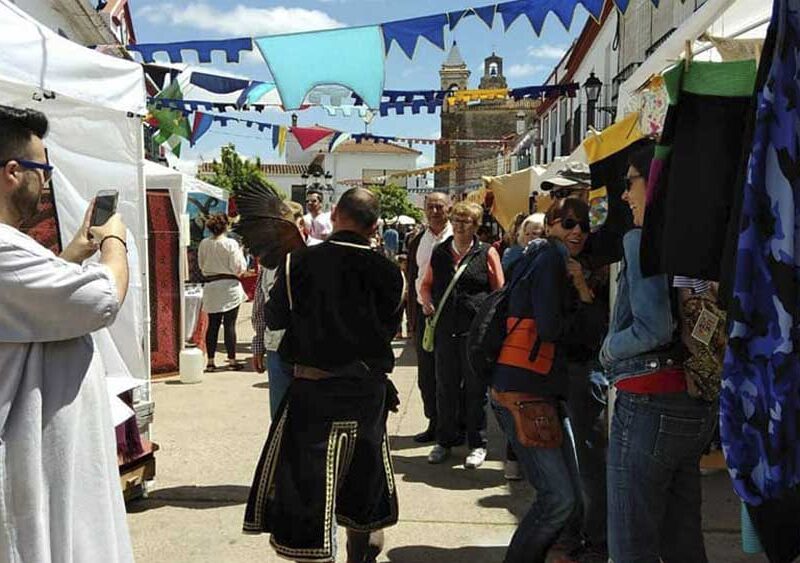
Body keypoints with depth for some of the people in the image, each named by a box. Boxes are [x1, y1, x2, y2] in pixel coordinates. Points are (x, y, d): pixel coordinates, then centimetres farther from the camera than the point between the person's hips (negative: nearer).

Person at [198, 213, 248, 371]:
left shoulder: (203, 244, 1)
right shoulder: (231, 244, -12)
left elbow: (201, 265, 11)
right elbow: (238, 268, -10)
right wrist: (240, 252, 5)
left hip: (210, 286, 4)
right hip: (229, 286, -4)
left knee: (213, 325, 9)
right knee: (230, 324, 1)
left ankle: (210, 361, 12)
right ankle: (232, 360, 6)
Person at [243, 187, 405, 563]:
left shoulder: (298, 262, -12)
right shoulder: (389, 273, -7)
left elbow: (274, 318, 0)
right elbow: (390, 327, 6)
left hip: (314, 391, -3)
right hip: (369, 392, 3)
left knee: (309, 490, 6)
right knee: (362, 487, 22)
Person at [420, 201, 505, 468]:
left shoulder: (487, 253, 1)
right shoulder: (439, 252, 11)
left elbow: (499, 293, 2)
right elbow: (426, 284, 21)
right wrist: (426, 301, 0)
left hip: (476, 331, -3)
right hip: (445, 329, 3)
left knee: (475, 389, 5)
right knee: (445, 387, 11)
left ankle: (477, 445, 17)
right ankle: (445, 441, 25)